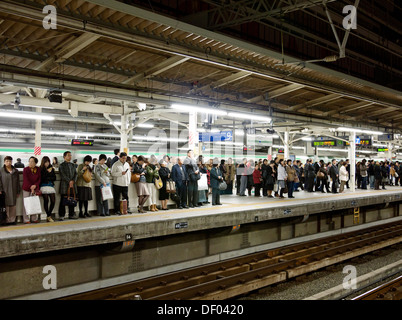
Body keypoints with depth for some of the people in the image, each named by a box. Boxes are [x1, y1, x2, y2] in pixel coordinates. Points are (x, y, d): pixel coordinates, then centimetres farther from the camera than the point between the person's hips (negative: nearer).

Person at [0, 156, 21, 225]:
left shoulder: (15, 171, 13)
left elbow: (18, 182, 15)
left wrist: (18, 191, 12)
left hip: (13, 192, 3)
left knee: (13, 206, 4)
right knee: (6, 206, -2)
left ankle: (12, 219, 11)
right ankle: (7, 220, 4)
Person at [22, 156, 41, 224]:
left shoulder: (38, 169, 3)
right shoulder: (26, 169, -7)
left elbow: (39, 179, 4)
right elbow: (25, 180, -12)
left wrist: (35, 185, -13)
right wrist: (31, 187, -19)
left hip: (35, 188, 3)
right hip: (26, 189, -3)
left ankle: (34, 218, 14)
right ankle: (26, 220, 5)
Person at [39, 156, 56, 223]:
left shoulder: (51, 168, 12)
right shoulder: (41, 169, -2)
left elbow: (54, 178, 10)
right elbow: (41, 178, -10)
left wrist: (47, 178, -6)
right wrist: (47, 172, -9)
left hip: (51, 186, 4)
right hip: (44, 186, -4)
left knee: (53, 201, -5)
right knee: (46, 201, -7)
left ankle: (48, 215, 9)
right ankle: (49, 216, 2)